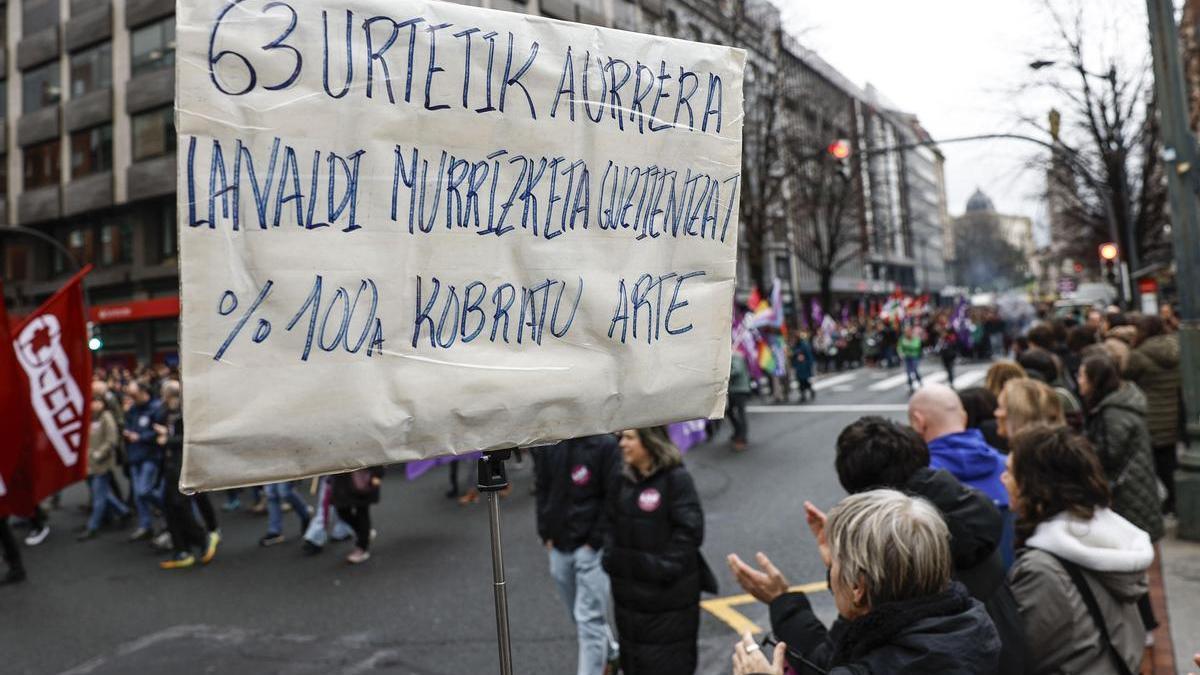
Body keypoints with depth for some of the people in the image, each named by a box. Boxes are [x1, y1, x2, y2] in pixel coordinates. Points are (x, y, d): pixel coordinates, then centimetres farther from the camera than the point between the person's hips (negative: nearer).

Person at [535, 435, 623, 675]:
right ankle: (609, 653, 43)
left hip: (591, 546, -6)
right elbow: (542, 490, 11)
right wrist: (545, 533, 4)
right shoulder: (549, 444, 2)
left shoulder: (605, 444, -12)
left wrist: (596, 540, -13)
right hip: (558, 547, 6)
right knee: (578, 613, 20)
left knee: (589, 618, -5)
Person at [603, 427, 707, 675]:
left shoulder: (676, 478, -15)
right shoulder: (621, 480, 5)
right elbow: (612, 525, 15)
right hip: (629, 591, 6)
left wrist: (665, 568, -18)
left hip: (668, 593, -6)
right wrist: (611, 557, 3)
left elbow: (689, 532, -17)